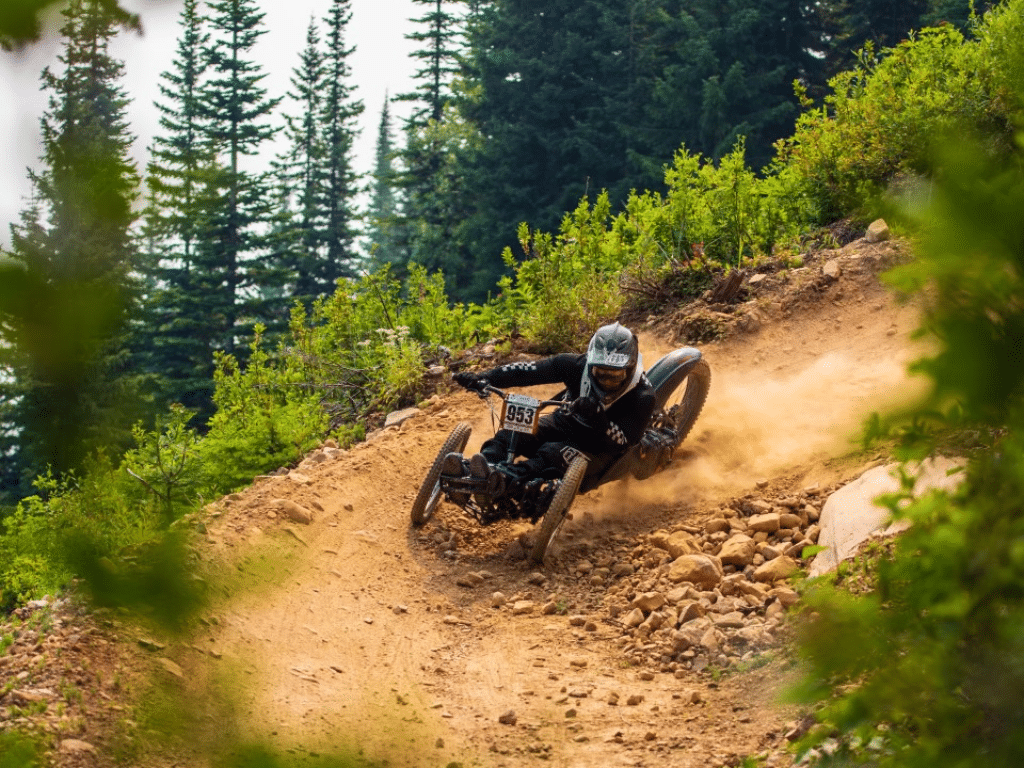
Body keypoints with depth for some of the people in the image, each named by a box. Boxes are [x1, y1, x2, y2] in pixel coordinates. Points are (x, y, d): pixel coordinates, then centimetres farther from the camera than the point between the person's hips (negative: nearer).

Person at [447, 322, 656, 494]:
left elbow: (624, 442, -28)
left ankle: (507, 478, -62)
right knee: (511, 434, -24)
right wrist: (484, 378, -26)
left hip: (597, 451, -5)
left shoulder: (642, 397, -21)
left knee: (554, 452, -37)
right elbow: (529, 371, -16)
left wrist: (598, 419, -46)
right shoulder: (576, 365, -12)